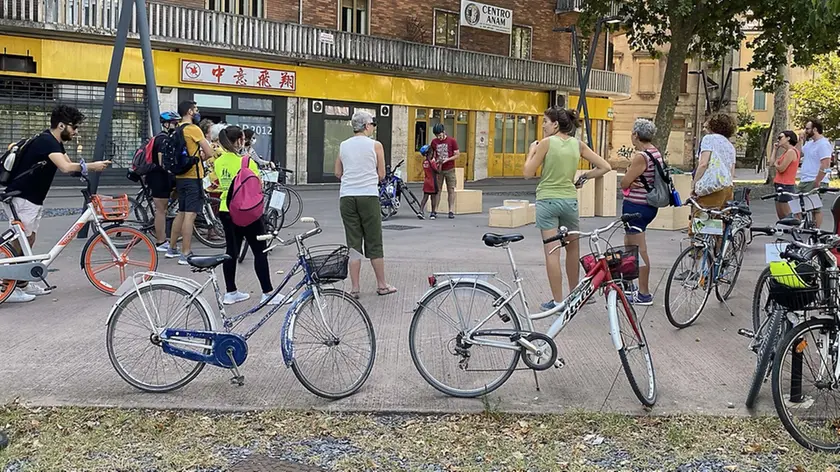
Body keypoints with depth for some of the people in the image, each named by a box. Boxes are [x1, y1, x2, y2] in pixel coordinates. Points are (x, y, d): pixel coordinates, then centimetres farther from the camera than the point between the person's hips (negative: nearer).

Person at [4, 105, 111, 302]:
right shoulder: (47, 141, -21)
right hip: (23, 197, -10)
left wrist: (91, 167, -13)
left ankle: (23, 284, 21)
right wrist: (91, 166, -27)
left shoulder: (54, 142, 10)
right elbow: (66, 168, -37)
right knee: (22, 242, -5)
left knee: (28, 241, 13)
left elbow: (69, 165, 4)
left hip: (33, 198, 10)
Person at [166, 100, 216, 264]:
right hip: (193, 177, -9)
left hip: (180, 176, 9)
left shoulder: (178, 130, 14)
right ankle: (185, 254, -9)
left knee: (181, 213, 18)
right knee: (190, 214, -8)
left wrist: (197, 156, 7)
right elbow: (210, 152, -13)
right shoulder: (193, 129, -12)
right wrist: (201, 157, 6)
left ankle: (172, 249, 25)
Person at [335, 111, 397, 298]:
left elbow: (338, 173, 13)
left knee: (353, 244, 7)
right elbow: (381, 174, 2)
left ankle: (354, 288, 7)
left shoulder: (343, 146, 8)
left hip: (347, 196, 3)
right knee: (374, 243, 6)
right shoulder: (375, 145, -2)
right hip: (368, 196, -3)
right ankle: (382, 285, 15)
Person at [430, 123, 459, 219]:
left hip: (450, 169, -2)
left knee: (451, 190, 0)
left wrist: (447, 159, -15)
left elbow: (457, 154, -2)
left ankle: (451, 211, 3)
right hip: (438, 169, 2)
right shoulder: (434, 142, 4)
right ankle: (434, 211, 1)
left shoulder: (452, 141, -4)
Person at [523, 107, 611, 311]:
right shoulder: (578, 144, 5)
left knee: (552, 251, -3)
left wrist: (532, 151, 7)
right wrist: (584, 177, 13)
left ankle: (557, 301, -2)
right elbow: (604, 167, 4)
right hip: (570, 200, 4)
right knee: (573, 248, 18)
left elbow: (528, 173, -6)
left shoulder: (546, 143, -8)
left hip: (547, 200, -4)